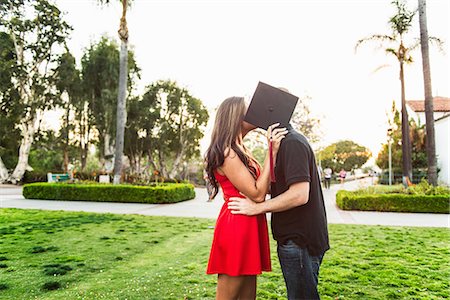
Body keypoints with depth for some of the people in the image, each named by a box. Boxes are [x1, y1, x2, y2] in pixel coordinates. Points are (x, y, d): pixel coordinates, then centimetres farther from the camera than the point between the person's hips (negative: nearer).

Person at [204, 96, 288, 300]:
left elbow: (262, 186, 14)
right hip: (236, 227, -9)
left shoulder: (238, 151, 14)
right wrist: (271, 151, -17)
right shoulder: (226, 153, -16)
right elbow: (257, 194, -19)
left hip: (249, 228, 9)